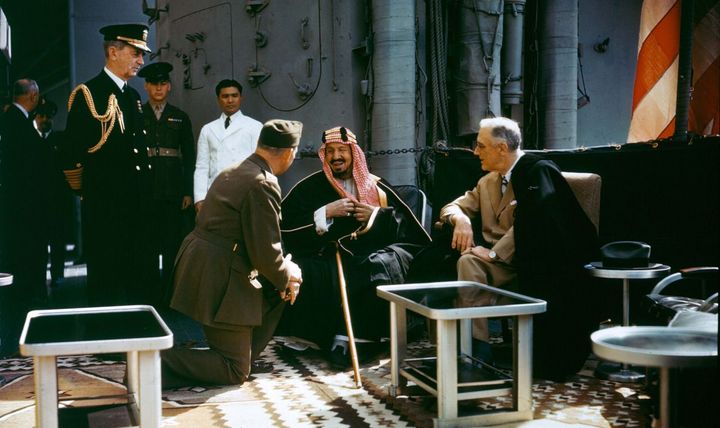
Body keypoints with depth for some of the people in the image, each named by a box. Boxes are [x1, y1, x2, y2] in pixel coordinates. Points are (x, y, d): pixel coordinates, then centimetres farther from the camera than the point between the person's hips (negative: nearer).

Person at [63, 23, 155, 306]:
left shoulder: (133, 97, 15)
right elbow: (74, 151, -10)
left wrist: (145, 191, 15)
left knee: (139, 272, 13)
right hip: (104, 202, -7)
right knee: (106, 281, 1)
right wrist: (83, 192, -8)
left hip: (137, 201, 8)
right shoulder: (86, 93, -8)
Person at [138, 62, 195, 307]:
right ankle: (149, 296, 12)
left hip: (174, 190, 1)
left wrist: (188, 192, 1)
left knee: (172, 245, 2)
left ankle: (169, 296, 10)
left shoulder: (180, 118, 12)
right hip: (144, 191, -1)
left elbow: (189, 157, 9)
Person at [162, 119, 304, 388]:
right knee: (236, 373, 2)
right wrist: (286, 277, 2)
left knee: (276, 291, 24)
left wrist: (282, 272, 12)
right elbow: (265, 252, -19)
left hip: (197, 266, 10)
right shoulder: (263, 185, -19)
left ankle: (243, 354, 26)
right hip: (219, 282, -10)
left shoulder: (232, 173, 12)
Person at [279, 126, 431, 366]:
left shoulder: (376, 186, 17)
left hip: (372, 254, 1)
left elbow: (406, 226, 12)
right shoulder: (311, 187, 12)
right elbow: (284, 223, -3)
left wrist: (377, 216, -4)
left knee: (382, 266, -33)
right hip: (328, 255, -1)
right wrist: (326, 212, -9)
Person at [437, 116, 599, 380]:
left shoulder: (537, 171, -7)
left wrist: (494, 252, -21)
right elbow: (453, 207, 19)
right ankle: (475, 346, -23)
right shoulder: (488, 181, 18)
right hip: (500, 260, 6)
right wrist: (460, 220, -5)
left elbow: (532, 220, -19)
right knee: (468, 261, -25)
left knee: (471, 263, -31)